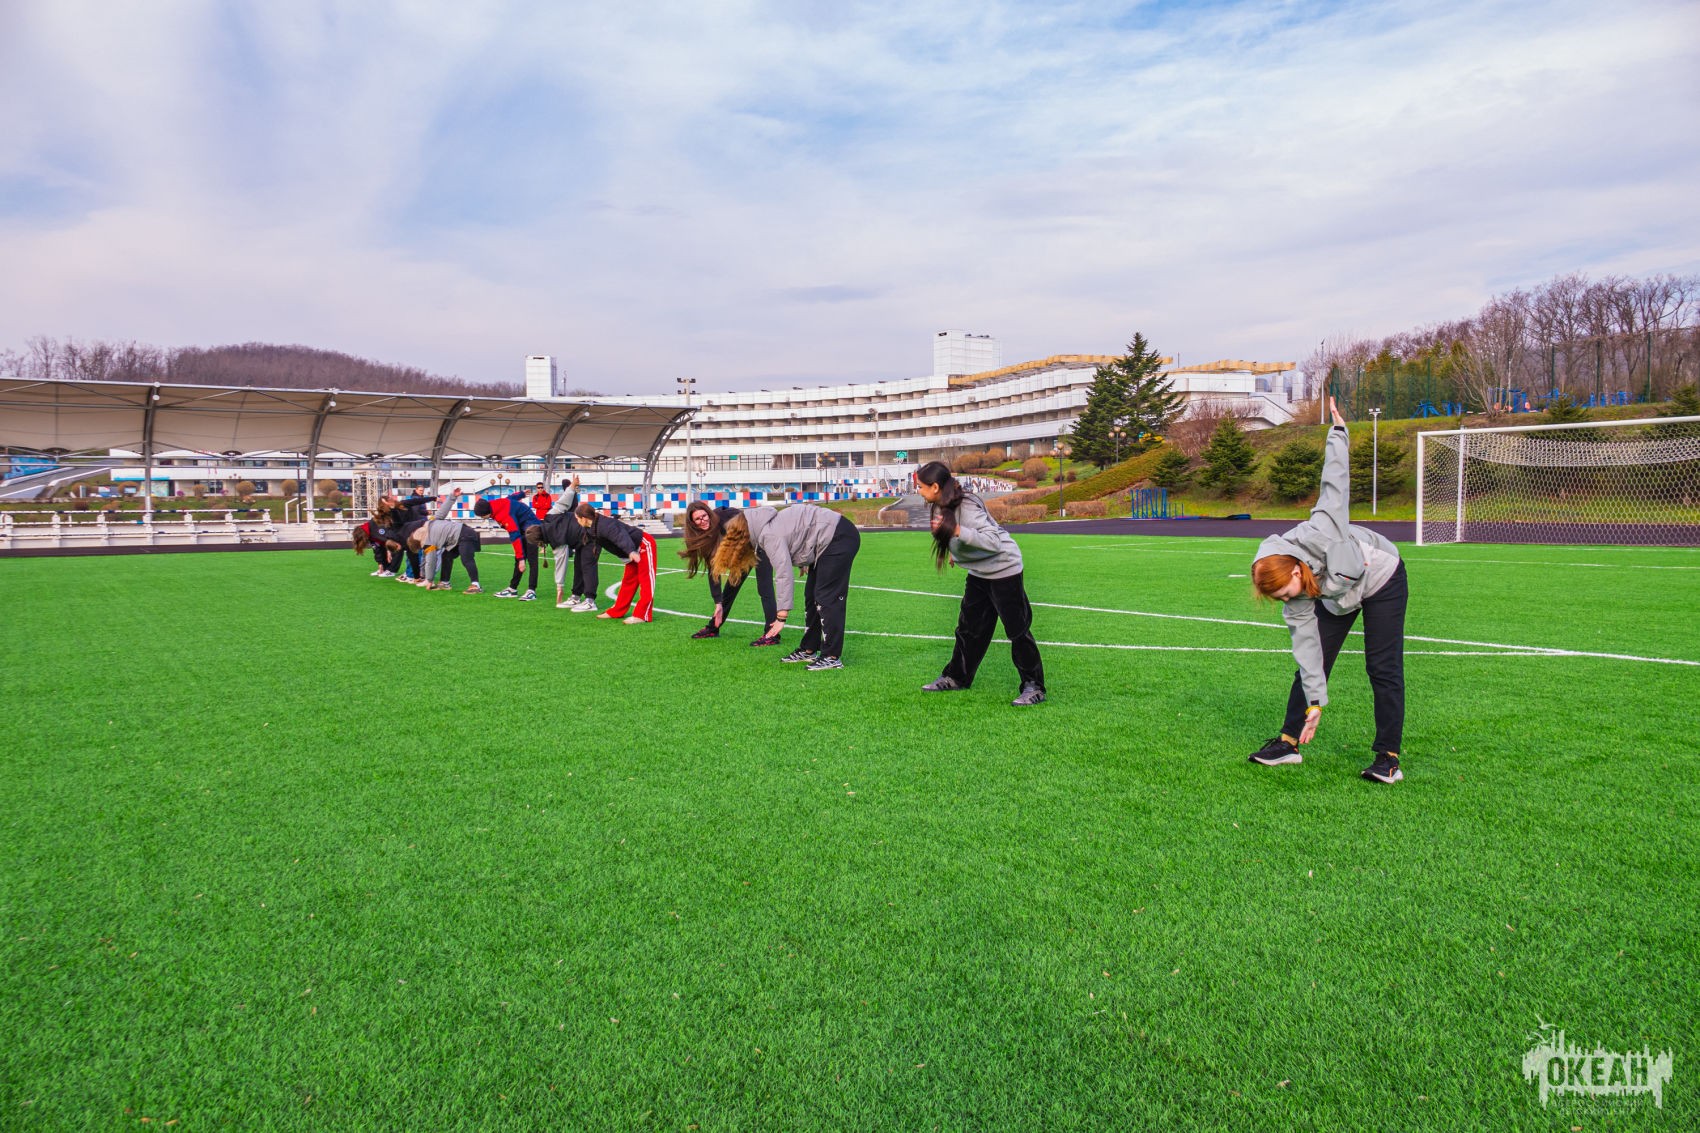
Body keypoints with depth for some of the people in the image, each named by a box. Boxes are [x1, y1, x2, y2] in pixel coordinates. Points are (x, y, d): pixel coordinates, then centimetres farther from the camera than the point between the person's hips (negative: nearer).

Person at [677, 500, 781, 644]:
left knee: (764, 588, -15)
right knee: (730, 588, 12)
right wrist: (718, 602, -12)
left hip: (759, 542, -7)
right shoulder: (705, 538, -11)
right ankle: (712, 628, 25)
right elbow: (712, 570, -10)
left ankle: (772, 634, -15)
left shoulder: (725, 516, -29)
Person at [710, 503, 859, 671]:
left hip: (839, 538, -11)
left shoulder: (769, 535, -21)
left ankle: (832, 657, -7)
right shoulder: (767, 526, 8)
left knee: (827, 598, -10)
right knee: (812, 596, 13)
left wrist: (781, 616, -27)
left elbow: (783, 574, -26)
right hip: (828, 540, 11)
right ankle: (809, 650, 19)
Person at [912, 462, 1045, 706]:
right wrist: (956, 551, 25)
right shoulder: (942, 506, -3)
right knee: (969, 627, 14)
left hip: (1003, 570, -9)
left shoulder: (966, 507, -29)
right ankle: (956, 677, 26)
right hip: (978, 573, 9)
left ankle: (1034, 688, 3)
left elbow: (994, 541, -38)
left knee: (1017, 629, -4)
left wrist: (957, 531, -46)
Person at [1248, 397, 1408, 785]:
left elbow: (1336, 480, -28)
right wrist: (1315, 702, -20)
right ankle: (1288, 742, 13)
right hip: (1337, 599, 4)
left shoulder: (1321, 532, -39)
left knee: (1383, 669, -6)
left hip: (1383, 578, -4)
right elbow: (1306, 641, -18)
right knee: (1309, 663, 1)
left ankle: (1388, 757, 1)